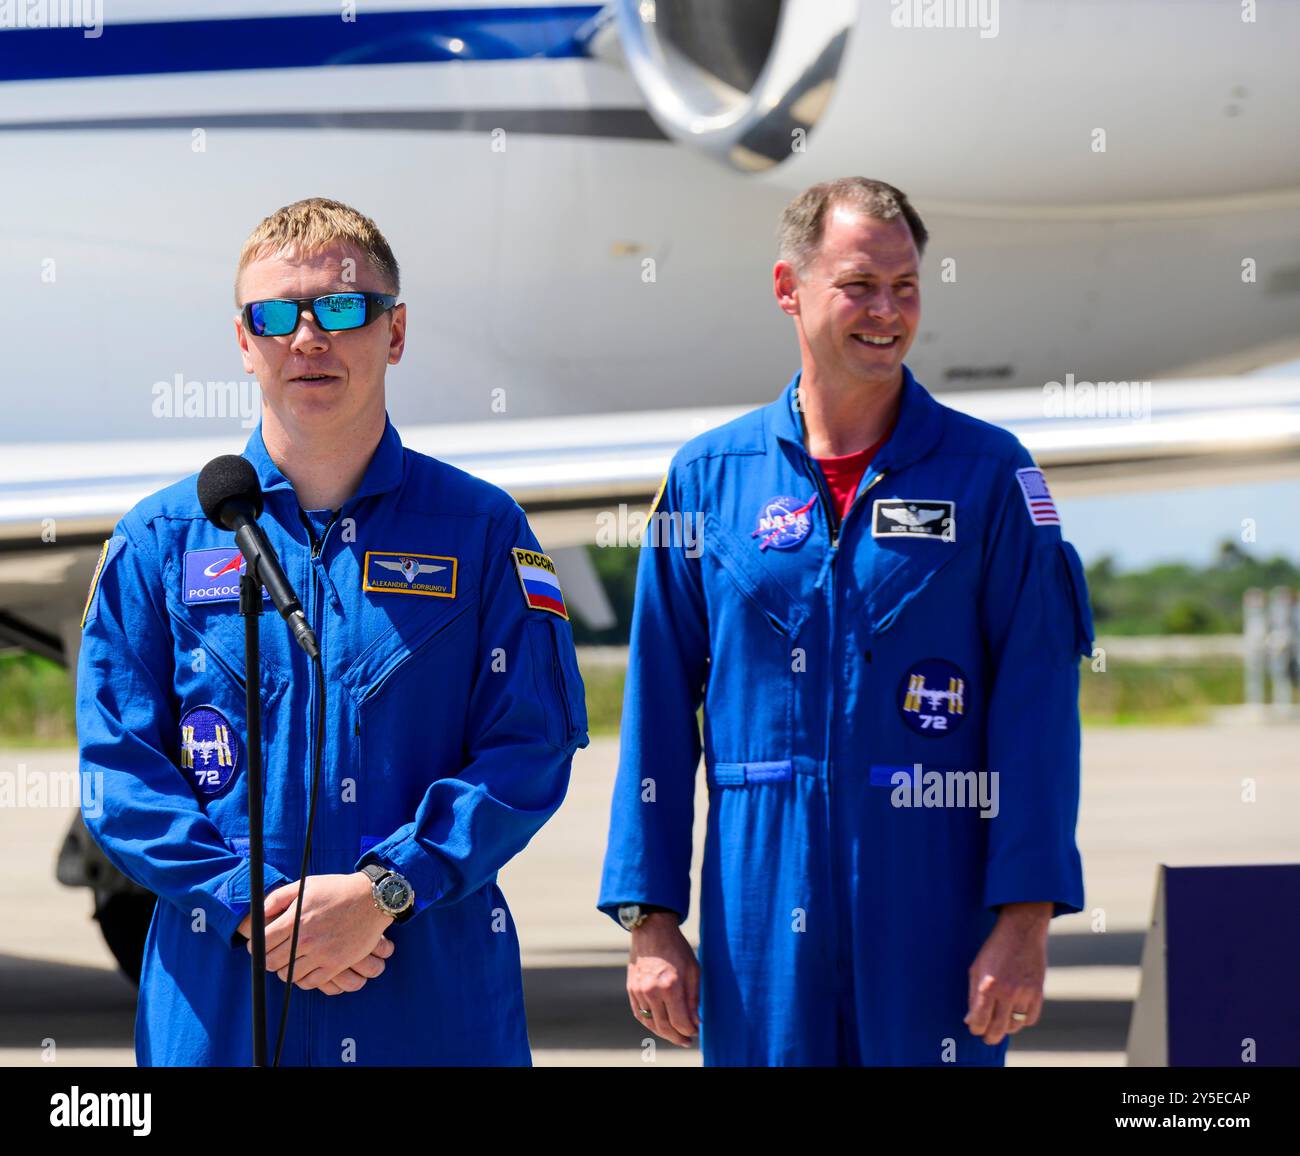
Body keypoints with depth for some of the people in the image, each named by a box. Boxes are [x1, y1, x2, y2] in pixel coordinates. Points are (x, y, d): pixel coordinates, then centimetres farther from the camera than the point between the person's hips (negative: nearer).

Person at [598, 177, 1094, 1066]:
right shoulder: (709, 477, 6)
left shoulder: (990, 474, 1)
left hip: (934, 909, -1)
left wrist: (1025, 919, -10)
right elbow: (658, 711, 7)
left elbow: (1037, 705, -3)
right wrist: (650, 920, 2)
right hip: (759, 914, 1)